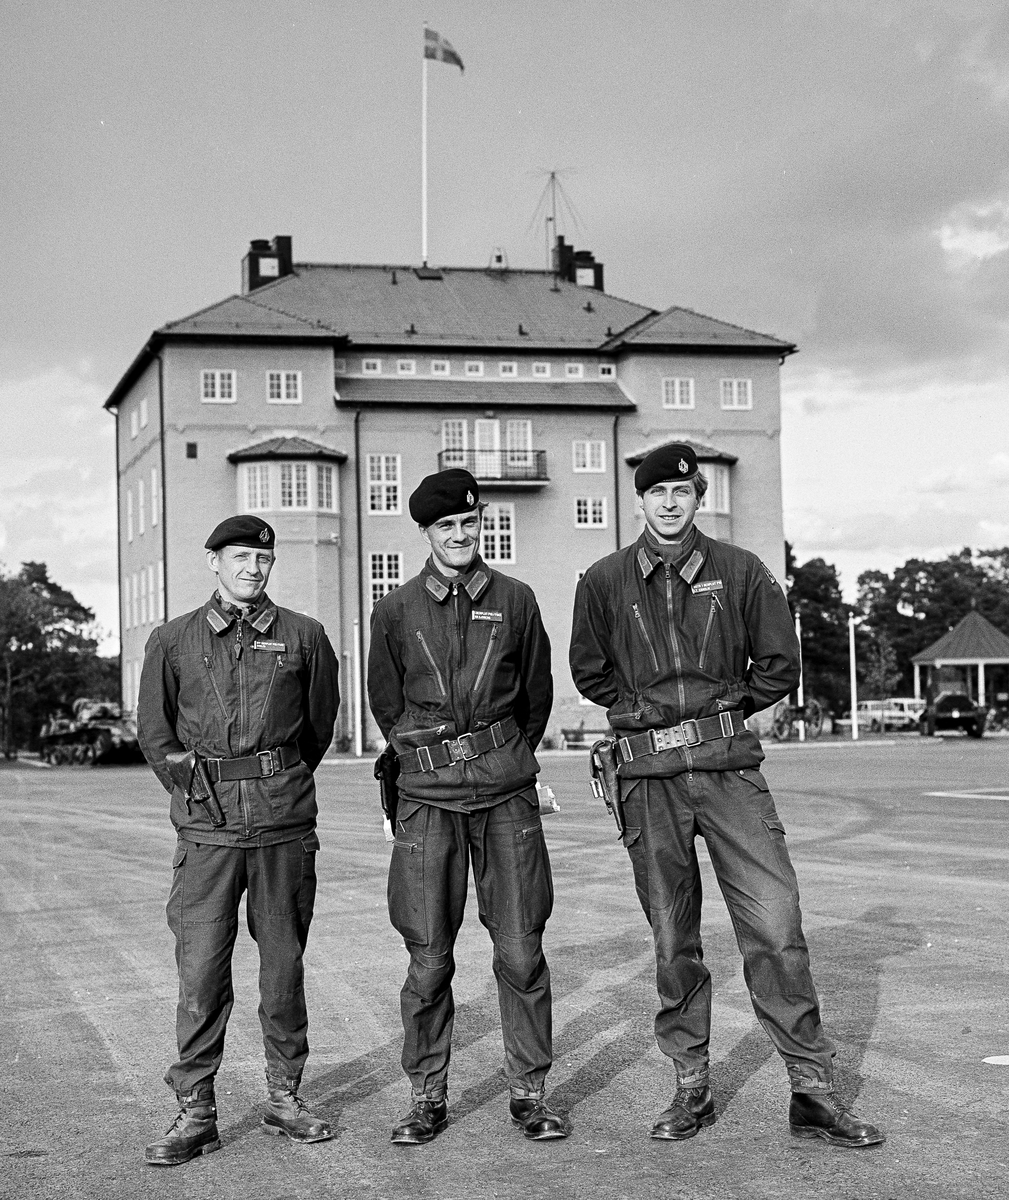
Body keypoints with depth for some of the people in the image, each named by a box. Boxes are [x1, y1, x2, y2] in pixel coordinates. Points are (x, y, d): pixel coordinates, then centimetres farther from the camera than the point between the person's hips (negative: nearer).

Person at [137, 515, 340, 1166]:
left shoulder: (304, 636, 6)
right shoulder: (173, 641, 6)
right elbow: (154, 730, 14)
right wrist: (194, 790, 10)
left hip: (286, 824, 1)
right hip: (208, 827, -1)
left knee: (284, 962, 6)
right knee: (201, 969, -4)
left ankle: (285, 1096, 18)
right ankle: (196, 1112, 3)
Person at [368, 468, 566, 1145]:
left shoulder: (515, 601, 6)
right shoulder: (396, 611, 4)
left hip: (507, 789, 0)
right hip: (428, 796, 0)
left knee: (521, 950, 1)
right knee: (429, 959, 1)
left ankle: (529, 1091, 13)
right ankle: (427, 1096, 13)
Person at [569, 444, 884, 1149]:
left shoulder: (740, 571, 4)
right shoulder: (605, 581, 5)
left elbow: (780, 666, 9)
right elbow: (589, 672, 16)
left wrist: (722, 708, 7)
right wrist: (647, 712, 9)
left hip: (730, 766, -1)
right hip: (650, 778, 1)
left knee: (775, 925, -6)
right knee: (673, 939, 6)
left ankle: (814, 1092, 1)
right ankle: (691, 1088, 17)